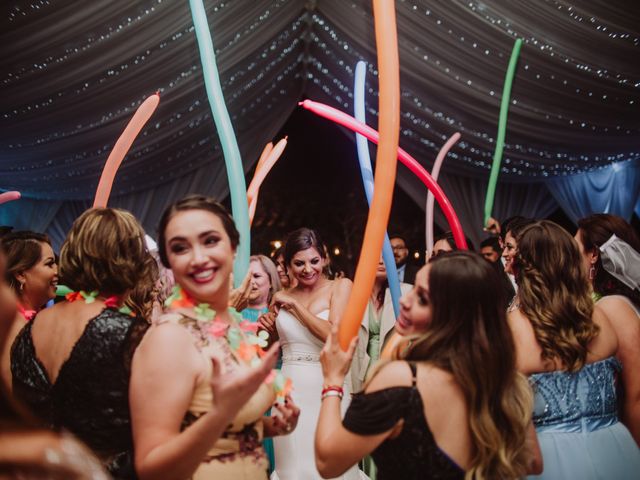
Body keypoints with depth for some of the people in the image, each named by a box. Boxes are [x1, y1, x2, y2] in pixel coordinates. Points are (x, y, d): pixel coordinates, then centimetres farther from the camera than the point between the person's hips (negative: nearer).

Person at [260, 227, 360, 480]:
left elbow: (335, 336, -17)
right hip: (290, 391, 4)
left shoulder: (340, 286, -2)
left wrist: (294, 304, -10)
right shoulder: (283, 297, 11)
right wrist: (267, 329, 0)